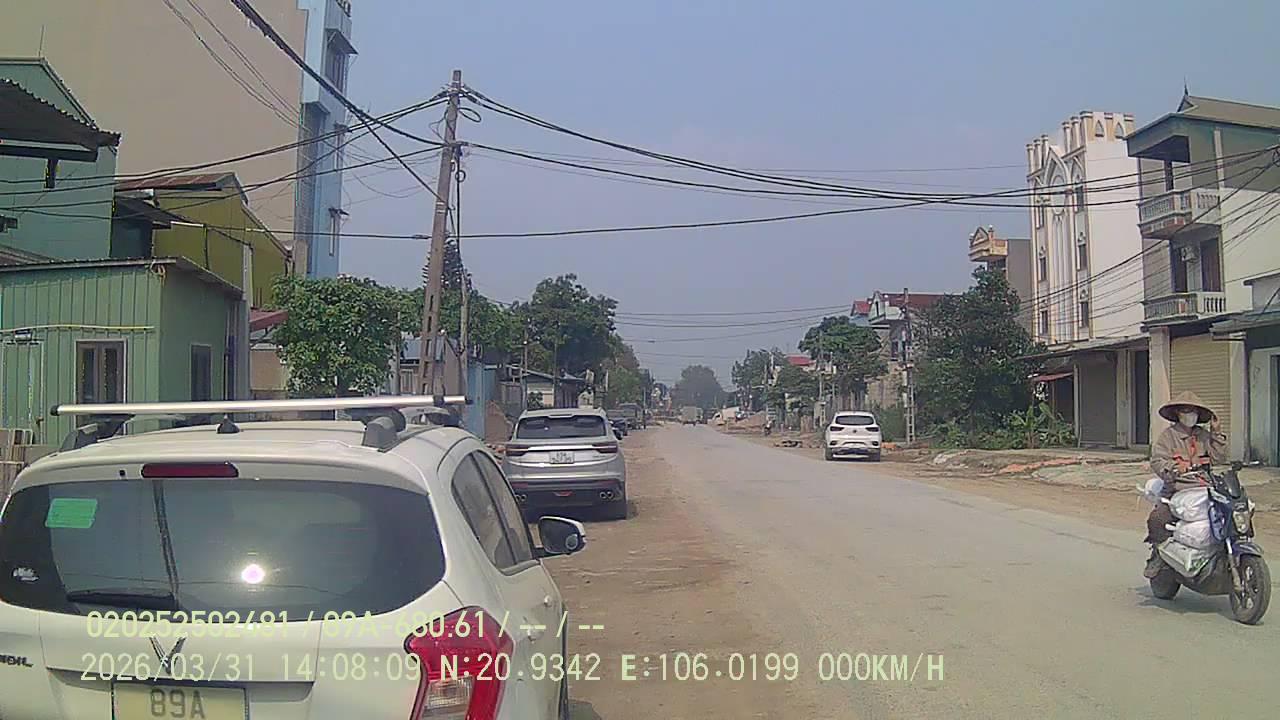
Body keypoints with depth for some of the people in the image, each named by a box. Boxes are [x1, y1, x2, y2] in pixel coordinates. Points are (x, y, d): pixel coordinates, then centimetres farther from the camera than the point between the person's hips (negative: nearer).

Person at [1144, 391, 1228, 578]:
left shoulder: (1204, 436, 18)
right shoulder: (1168, 436, 4)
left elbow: (1219, 458, 10)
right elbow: (1157, 460, -7)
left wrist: (1217, 433, 6)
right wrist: (1172, 469, -28)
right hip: (1176, 489, -4)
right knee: (1158, 518, -27)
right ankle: (1158, 553, -7)